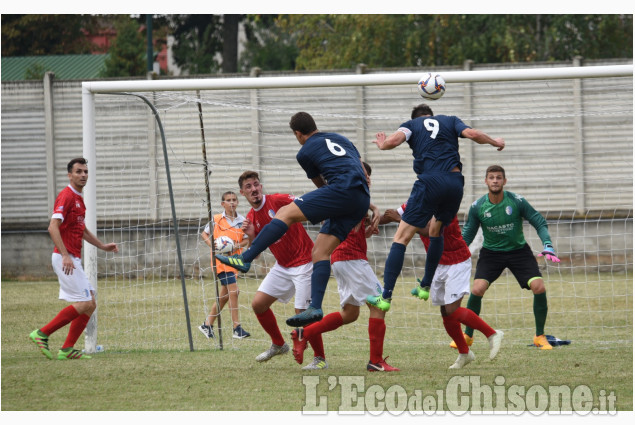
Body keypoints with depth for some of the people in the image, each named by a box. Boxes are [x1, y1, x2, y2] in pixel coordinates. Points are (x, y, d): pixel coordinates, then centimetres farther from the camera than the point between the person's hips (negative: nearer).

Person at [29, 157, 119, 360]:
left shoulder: (78, 198, 18)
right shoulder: (66, 196, -12)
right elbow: (53, 227, -23)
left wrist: (102, 246, 24)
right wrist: (65, 255, -30)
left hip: (73, 260, 10)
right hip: (65, 258, -10)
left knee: (89, 304, 7)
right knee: (85, 303, -12)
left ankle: (67, 350, 6)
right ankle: (42, 334, -7)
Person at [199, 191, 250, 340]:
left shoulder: (242, 220, 6)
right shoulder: (216, 219, -1)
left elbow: (247, 239, 7)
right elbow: (204, 234, 9)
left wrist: (237, 245, -13)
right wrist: (212, 245, -9)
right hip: (221, 259, -5)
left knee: (225, 295, 11)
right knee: (233, 291, -14)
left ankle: (207, 325, 24)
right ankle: (237, 328, -11)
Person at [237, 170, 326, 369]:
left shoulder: (278, 200, -15)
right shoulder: (251, 218, 6)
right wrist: (250, 235, -9)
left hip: (303, 263, -7)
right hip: (282, 267, 7)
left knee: (303, 313, -12)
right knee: (258, 303, 4)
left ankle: (320, 358, 6)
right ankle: (278, 344, 26)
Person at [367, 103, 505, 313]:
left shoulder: (411, 124, 15)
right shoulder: (450, 121, 22)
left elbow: (394, 140, -5)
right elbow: (473, 134, 5)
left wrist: (381, 145, 16)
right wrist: (495, 142, 23)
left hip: (430, 183, -3)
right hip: (455, 183, 3)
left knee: (401, 238, -1)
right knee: (436, 231, 29)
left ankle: (386, 297, -11)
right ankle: (426, 286, 29)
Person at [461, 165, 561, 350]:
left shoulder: (517, 201, -15)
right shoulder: (477, 207, -11)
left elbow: (540, 223, -7)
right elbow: (467, 234, 1)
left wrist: (548, 246, -20)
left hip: (518, 250, 0)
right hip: (491, 253, 0)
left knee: (539, 288, -17)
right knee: (477, 289, -19)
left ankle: (540, 336, 3)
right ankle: (467, 336, 2)